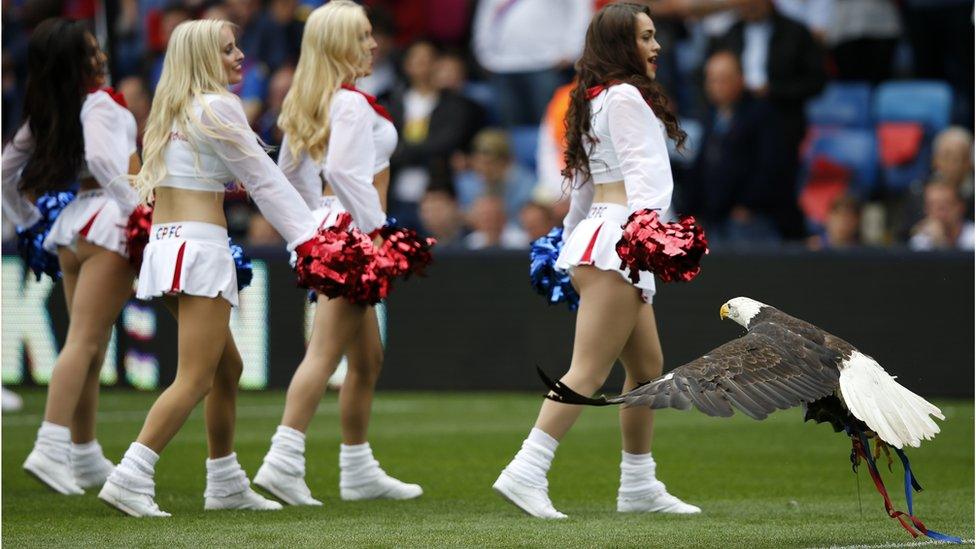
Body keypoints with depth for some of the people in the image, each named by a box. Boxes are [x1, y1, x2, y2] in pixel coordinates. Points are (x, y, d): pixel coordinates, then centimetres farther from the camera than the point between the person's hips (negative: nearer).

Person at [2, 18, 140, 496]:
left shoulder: (46, 113, 14)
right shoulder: (99, 103, -8)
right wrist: (137, 207, -27)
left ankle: (86, 458, 19)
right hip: (107, 223, -8)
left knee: (90, 346, 14)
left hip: (71, 224, 8)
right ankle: (51, 448, -27)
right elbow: (99, 155, -27)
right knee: (84, 341, -15)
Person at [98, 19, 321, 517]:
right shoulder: (217, 107, -7)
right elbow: (263, 179, -8)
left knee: (227, 368, 18)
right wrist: (307, 237, -8)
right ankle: (130, 479, -21)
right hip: (199, 246, -9)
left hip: (164, 245, 9)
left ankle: (226, 485, 21)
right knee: (196, 378, -11)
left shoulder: (171, 113, 19)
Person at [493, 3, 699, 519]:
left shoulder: (596, 100, 20)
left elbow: (583, 185, 26)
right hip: (615, 244, -10)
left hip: (595, 240, 10)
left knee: (647, 366, 15)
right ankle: (526, 473, -20)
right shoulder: (626, 97, -8)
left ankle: (639, 485, 21)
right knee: (589, 370, -13)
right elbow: (642, 173, -18)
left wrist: (569, 240, 32)